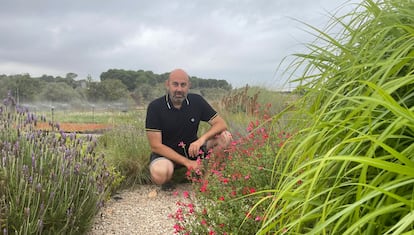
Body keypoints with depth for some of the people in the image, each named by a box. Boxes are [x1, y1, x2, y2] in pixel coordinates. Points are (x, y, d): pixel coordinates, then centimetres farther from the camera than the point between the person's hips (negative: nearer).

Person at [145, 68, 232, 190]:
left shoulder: (197, 101, -6)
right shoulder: (155, 107, -16)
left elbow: (221, 124, -7)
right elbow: (156, 146, -18)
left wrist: (202, 139, -27)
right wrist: (186, 162, -24)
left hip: (191, 150, 4)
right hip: (166, 153, -3)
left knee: (225, 137, -16)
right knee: (160, 175, -38)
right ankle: (167, 178, -1)